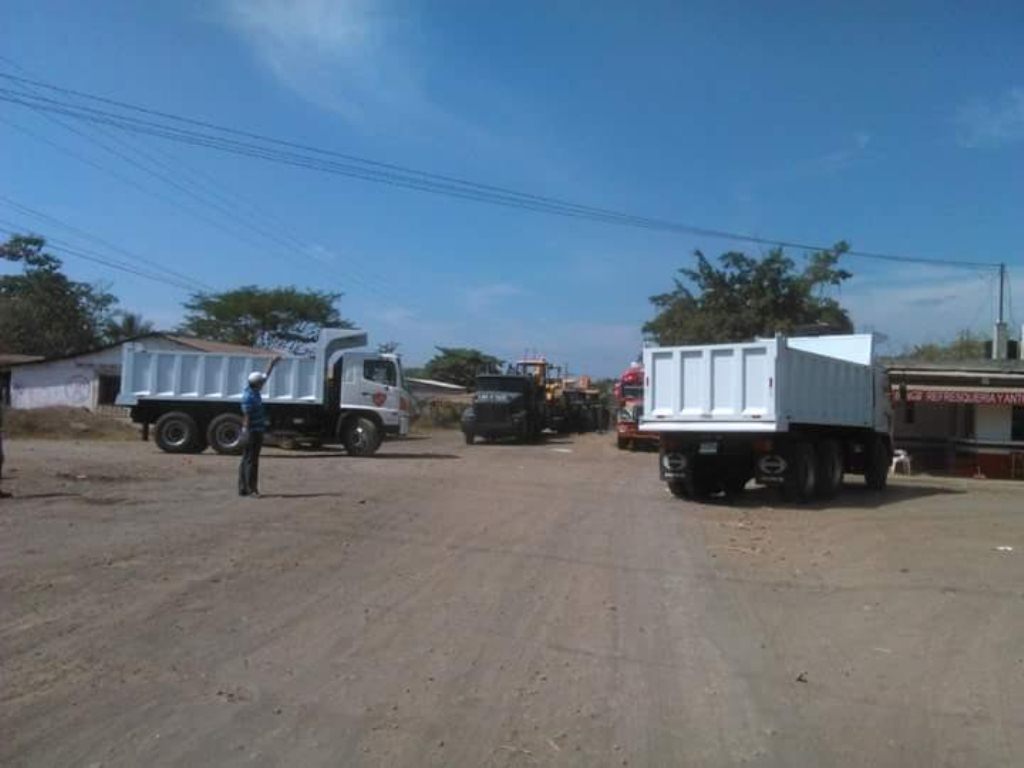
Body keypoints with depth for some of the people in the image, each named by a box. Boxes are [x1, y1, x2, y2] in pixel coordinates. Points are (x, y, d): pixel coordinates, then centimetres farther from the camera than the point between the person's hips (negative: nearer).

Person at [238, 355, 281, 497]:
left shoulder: (254, 392, 9)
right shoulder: (249, 396, -18)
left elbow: (265, 376, 23)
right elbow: (246, 416, -21)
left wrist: (272, 364, 28)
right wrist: (246, 433, -23)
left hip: (256, 432, 10)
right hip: (253, 432, -10)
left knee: (247, 460, 11)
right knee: (251, 461, -6)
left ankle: (243, 488, 16)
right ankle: (251, 489, -2)